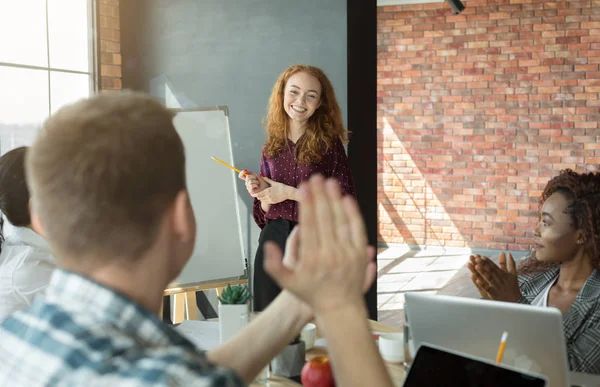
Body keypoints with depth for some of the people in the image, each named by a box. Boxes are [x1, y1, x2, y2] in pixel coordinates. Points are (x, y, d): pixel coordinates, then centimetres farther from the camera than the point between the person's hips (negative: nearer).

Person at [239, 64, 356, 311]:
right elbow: (266, 212, 13)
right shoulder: (272, 147, 8)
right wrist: (262, 192, -8)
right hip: (273, 241, 4)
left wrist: (289, 193, -14)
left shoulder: (328, 143, -4)